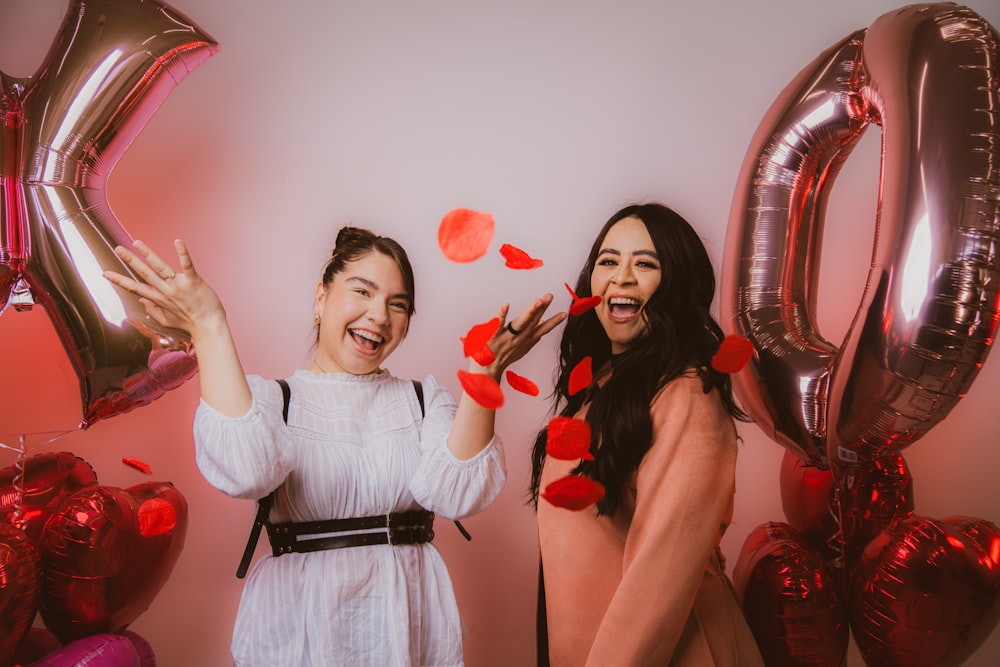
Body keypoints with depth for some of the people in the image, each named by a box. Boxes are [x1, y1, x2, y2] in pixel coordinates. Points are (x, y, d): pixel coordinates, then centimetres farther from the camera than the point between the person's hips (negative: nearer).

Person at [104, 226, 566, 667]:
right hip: (300, 625, -2)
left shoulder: (424, 399, 5)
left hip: (410, 624, 2)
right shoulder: (271, 398, 0)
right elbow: (245, 472, -24)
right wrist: (210, 329, -22)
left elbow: (459, 493, -13)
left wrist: (484, 376, -23)